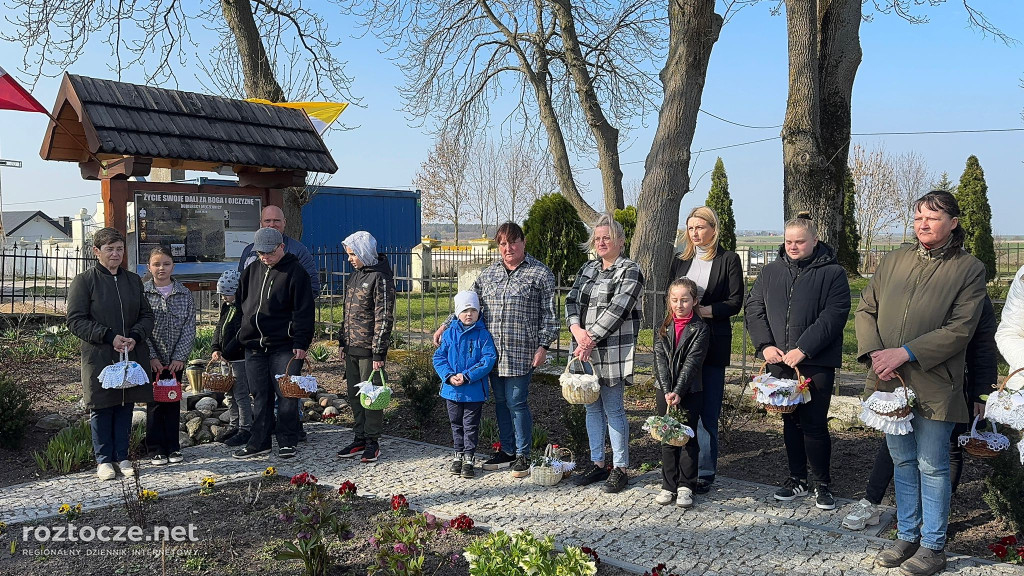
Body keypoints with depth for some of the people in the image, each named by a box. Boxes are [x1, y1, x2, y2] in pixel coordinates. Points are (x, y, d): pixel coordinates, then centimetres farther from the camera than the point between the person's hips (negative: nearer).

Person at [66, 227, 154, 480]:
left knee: (126, 406, 9)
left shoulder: (133, 280, 11)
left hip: (131, 356, 4)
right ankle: (104, 459, 16)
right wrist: (109, 337, -17)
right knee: (101, 408, 4)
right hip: (99, 358, -4)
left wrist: (135, 337, -7)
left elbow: (146, 315, 12)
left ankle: (122, 456, 21)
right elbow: (76, 320, -7)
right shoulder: (84, 281, -3)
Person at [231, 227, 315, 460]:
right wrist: (243, 333, 18)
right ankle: (260, 441, 20)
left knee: (286, 395, -2)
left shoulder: (295, 273, -6)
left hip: (284, 346, -6)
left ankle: (287, 442, 9)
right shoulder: (252, 270, 13)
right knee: (260, 396, 11)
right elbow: (241, 302, 23)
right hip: (254, 345, 6)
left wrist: (301, 342, -15)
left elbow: (303, 310, -10)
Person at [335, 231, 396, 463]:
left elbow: (384, 318, -15)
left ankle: (372, 442, 10)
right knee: (354, 395, 12)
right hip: (352, 348, 8)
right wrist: (342, 342, 18)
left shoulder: (380, 277, -12)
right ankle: (360, 438, 23)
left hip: (369, 349, -8)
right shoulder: (355, 275, 14)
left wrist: (378, 353, -17)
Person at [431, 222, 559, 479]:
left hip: (521, 353, -5)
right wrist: (446, 325, 10)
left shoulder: (540, 273, -1)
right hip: (493, 352, 5)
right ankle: (506, 450, 27)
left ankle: (522, 455, 12)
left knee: (516, 402, -3)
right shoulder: (489, 272, 12)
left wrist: (543, 345, -8)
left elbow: (548, 314, -2)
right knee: (501, 402, 13)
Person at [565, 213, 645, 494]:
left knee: (614, 409, -1)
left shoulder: (630, 271, -6)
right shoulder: (588, 268, 16)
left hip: (613, 351, -7)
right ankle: (597, 463, 24)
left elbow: (617, 310, -16)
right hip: (585, 350, 7)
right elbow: (572, 300, 7)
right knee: (592, 408, 13)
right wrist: (577, 329, -11)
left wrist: (592, 339, -20)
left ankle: (620, 468, 11)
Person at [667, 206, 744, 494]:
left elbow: (735, 302, -3)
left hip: (713, 343, -3)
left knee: (707, 411, -3)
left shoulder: (728, 260, 4)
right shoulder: (680, 261, 17)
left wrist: (704, 311, -15)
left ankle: (705, 472, 6)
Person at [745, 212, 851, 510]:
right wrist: (765, 345, -4)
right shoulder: (771, 271, 11)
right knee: (790, 421, 12)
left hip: (816, 362, -4)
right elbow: (754, 308, 10)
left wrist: (803, 349, -17)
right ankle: (797, 479, 25)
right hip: (779, 361, 4)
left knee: (814, 423, -4)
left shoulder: (832, 273, -3)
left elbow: (834, 315, -11)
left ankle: (822, 484, 13)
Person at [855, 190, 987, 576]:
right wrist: (874, 352, -8)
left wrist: (905, 353, -19)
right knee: (903, 462, 15)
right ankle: (906, 537, 29)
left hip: (934, 385, -4)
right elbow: (866, 309, 8)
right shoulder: (894, 260, 9)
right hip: (890, 381, 4)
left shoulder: (969, 269, -4)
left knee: (932, 467, 5)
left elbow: (959, 330, -12)